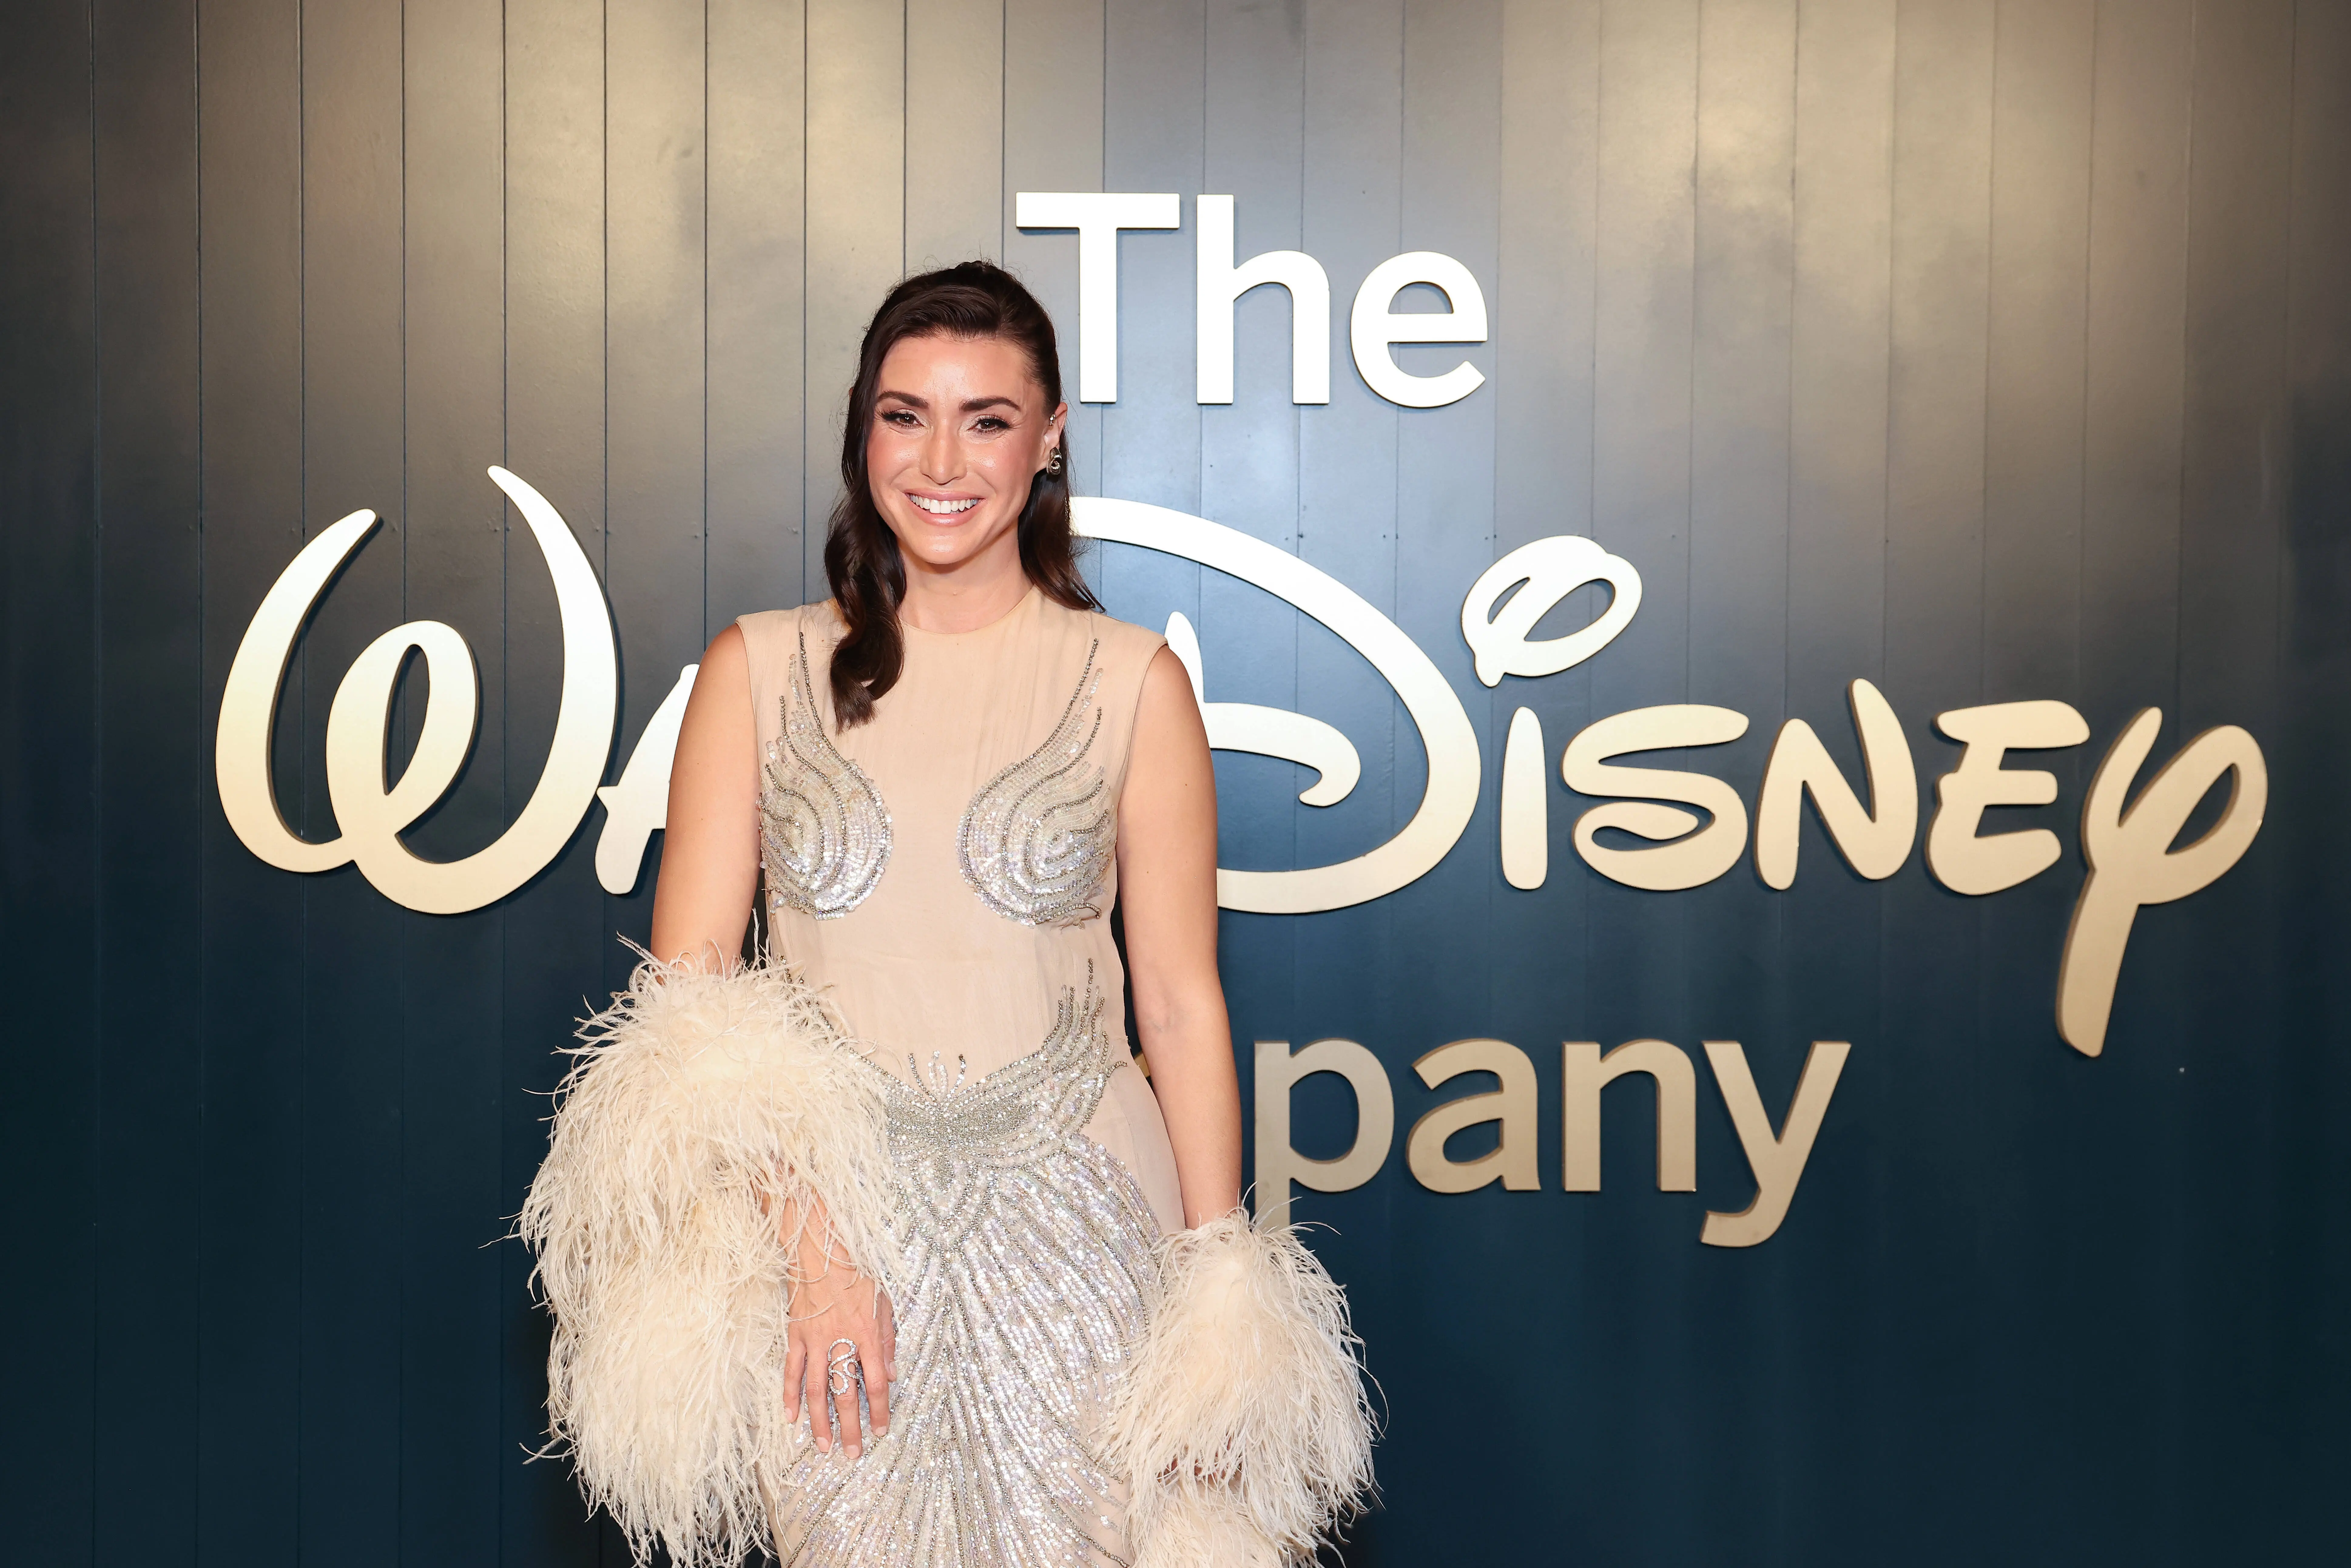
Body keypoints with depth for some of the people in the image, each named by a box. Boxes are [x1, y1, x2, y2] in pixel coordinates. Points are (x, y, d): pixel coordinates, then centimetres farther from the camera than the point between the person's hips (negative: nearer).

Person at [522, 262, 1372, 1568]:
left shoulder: (1135, 684, -1)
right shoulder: (759, 670, 1)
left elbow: (1180, 1005, 0)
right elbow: (686, 983, -2)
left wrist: (1220, 1303, -3)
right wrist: (806, 1234, -14)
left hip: (1075, 1223, 0)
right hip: (823, 1218, 1)